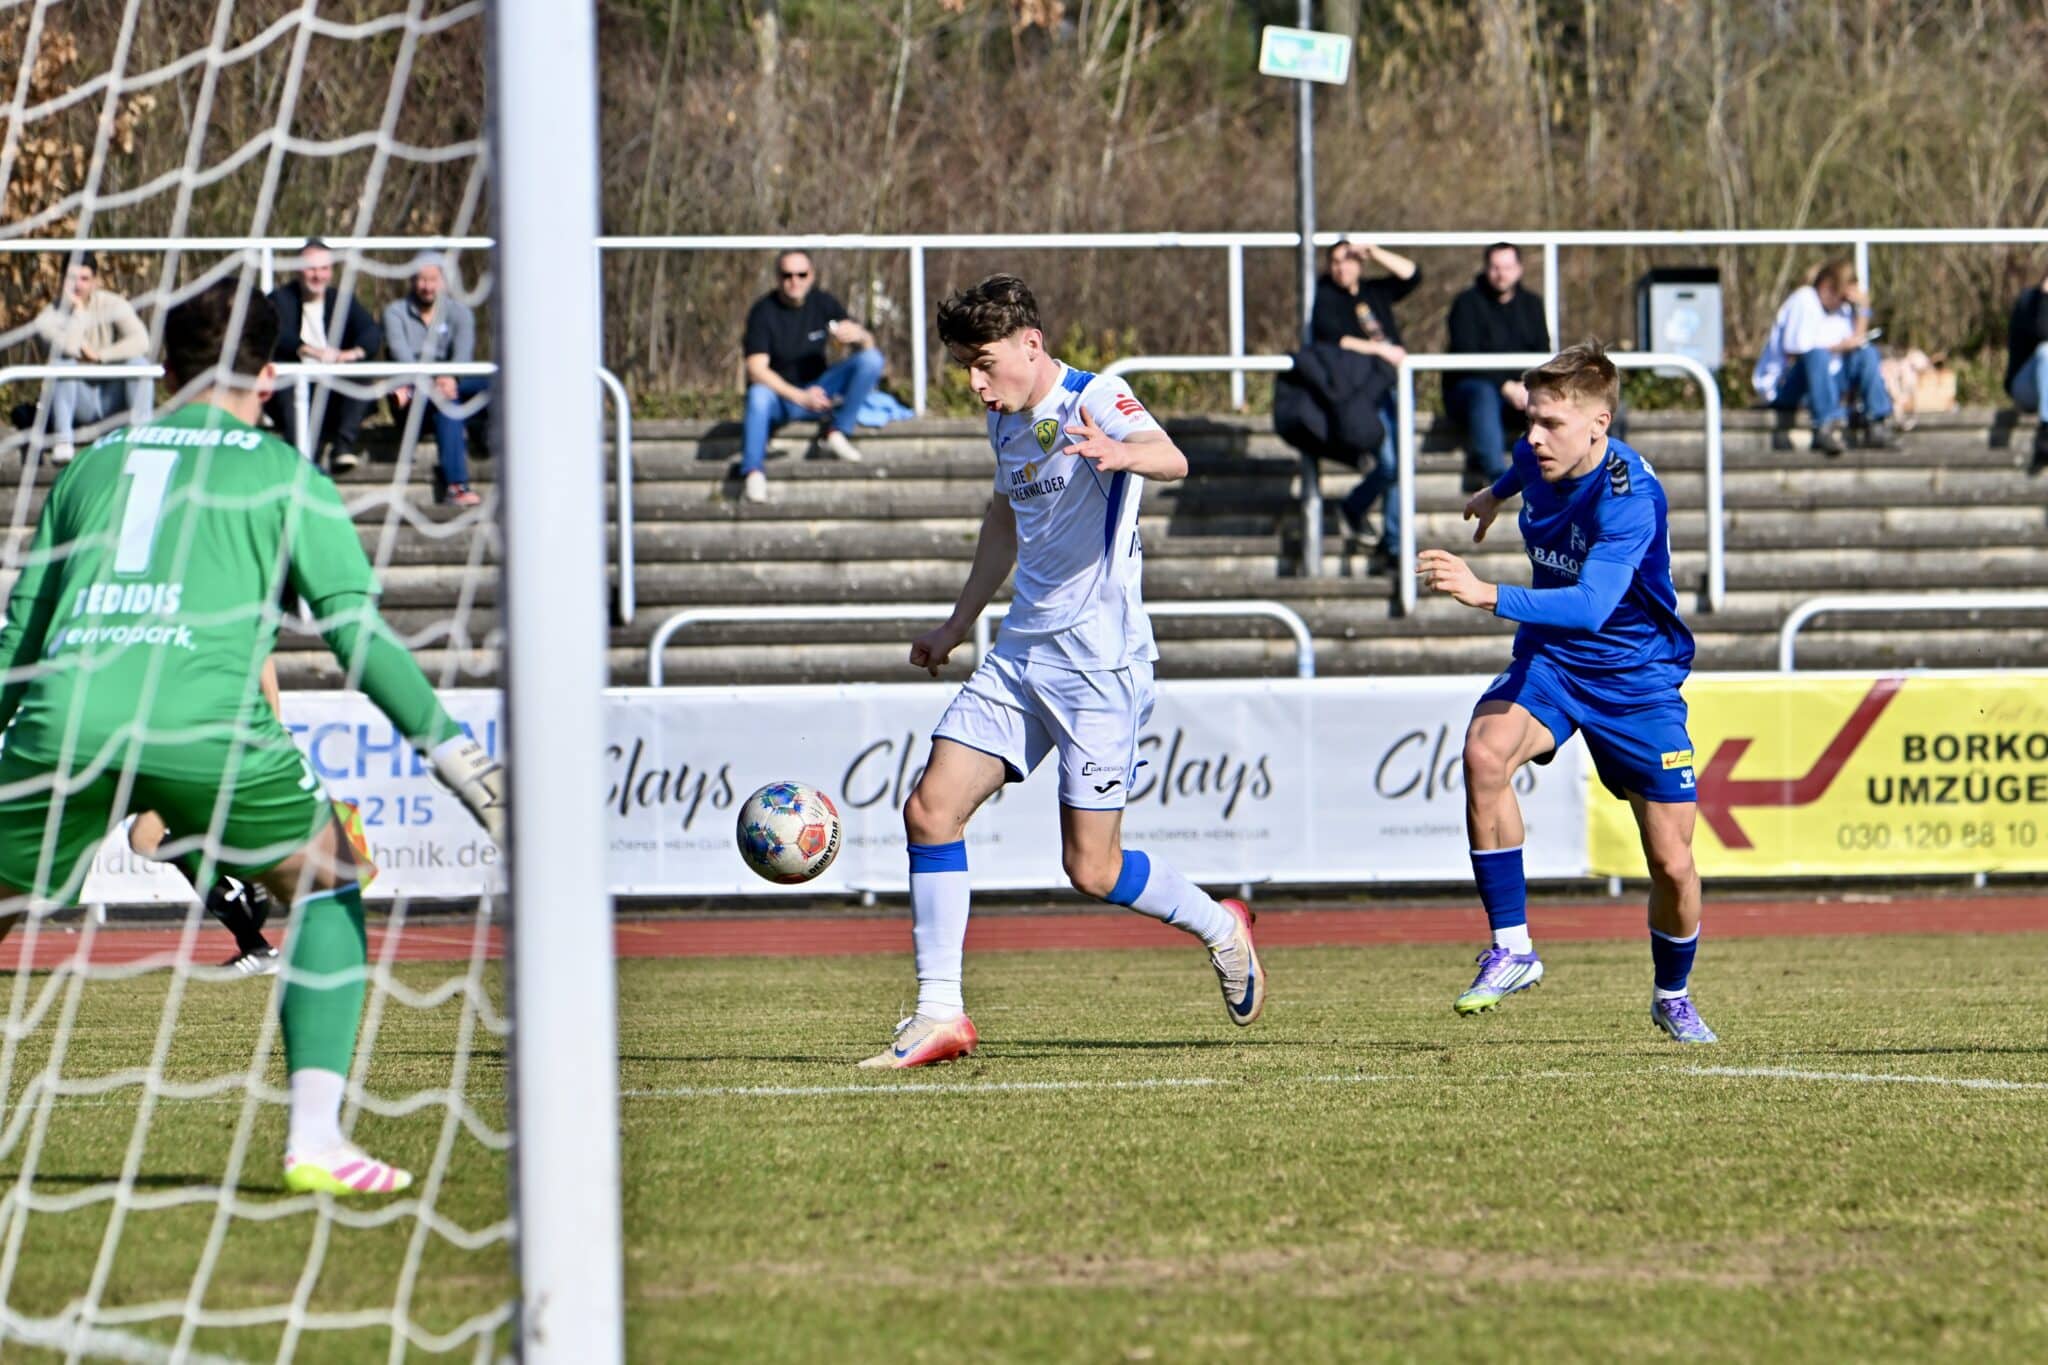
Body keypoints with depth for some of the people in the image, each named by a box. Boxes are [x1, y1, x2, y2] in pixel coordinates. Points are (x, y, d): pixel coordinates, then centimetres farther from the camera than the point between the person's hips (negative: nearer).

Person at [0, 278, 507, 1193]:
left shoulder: (90, 465, 26)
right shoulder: (283, 475, 16)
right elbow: (357, 628, 5)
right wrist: (447, 747, 5)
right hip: (201, 720, -2)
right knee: (325, 888, 18)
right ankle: (314, 1136, 4)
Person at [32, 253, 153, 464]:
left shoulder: (112, 305, -4)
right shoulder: (54, 314, -8)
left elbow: (141, 342, -18)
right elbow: (70, 348, -27)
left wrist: (100, 355, -23)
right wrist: (78, 308, -22)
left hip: (112, 397, 1)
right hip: (80, 403, -1)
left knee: (137, 362, -25)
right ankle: (63, 442, -37)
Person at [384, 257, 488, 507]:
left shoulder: (459, 312, 9)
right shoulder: (396, 312, 5)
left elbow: (464, 351, -9)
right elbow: (400, 352, -13)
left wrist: (451, 379, -32)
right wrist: (427, 382, -32)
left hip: (450, 382, 2)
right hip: (413, 382, -2)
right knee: (447, 403, -36)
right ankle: (455, 485, -46)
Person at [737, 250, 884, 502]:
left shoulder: (823, 304, -1)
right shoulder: (764, 311, -13)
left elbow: (869, 346, -1)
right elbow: (756, 369, -22)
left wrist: (859, 335, -27)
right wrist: (800, 397, -32)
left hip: (816, 390, 4)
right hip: (779, 395, -4)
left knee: (872, 359, -16)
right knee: (758, 395, -40)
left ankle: (836, 433, -18)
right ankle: (753, 473, -38)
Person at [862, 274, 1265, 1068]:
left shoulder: (1093, 401, -13)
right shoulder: (1005, 420, 12)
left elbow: (1170, 458, -35)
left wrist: (1120, 453, -58)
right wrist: (958, 625, 38)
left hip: (1098, 661, -8)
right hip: (1021, 653, 8)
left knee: (1091, 869, -6)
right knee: (930, 811, -5)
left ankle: (1220, 929, 22)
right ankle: (939, 1014, -2)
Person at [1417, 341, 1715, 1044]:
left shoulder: (1630, 498, -29)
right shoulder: (1539, 458, -9)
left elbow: (1590, 605, -43)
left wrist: (1489, 595, -54)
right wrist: (1497, 492, 39)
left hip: (1636, 676, -4)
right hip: (1549, 661, 4)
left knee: (1672, 864, -2)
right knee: (1485, 752, -29)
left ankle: (1673, 996, 29)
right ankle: (1511, 949, -22)